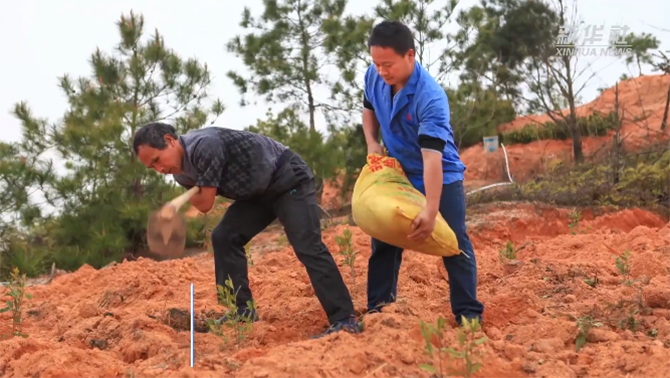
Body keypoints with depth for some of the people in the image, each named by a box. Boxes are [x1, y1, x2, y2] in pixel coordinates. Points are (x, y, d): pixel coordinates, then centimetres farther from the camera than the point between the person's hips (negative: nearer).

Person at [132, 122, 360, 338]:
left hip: (290, 180, -9)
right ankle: (242, 312, 4)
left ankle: (345, 321, -23)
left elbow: (205, 204, -21)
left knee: (308, 247, -19)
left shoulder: (204, 146, -30)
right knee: (224, 238, 1)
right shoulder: (182, 172, 1)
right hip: (260, 191, 9)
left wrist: (190, 195, -1)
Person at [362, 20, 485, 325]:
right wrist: (372, 143, -6)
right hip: (396, 175, 6)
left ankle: (468, 313, 2)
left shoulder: (431, 98, -33)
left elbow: (432, 158, -40)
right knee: (383, 243, 9)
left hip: (441, 177, -6)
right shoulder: (374, 77, -14)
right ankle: (377, 309, 20)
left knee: (455, 243, -6)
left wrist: (431, 211, -46)